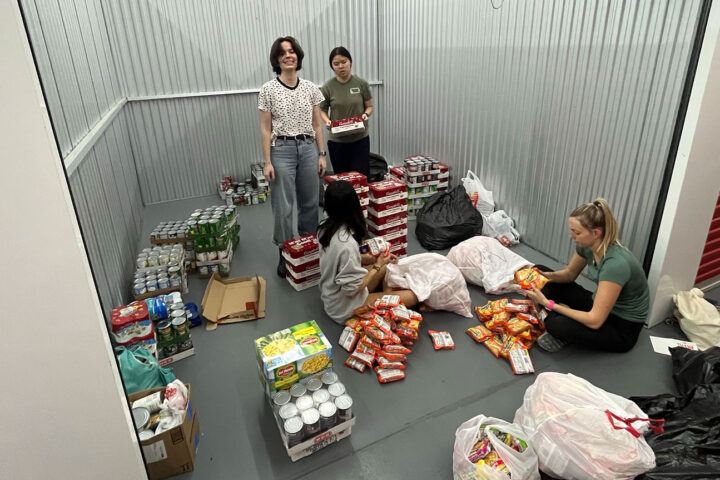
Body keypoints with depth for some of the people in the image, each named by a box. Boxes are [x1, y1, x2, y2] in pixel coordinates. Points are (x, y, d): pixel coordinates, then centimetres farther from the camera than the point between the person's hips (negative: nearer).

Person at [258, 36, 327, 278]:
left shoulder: (310, 88, 5)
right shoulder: (268, 90, -4)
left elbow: (317, 124, 9)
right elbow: (265, 128, -3)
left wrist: (321, 154, 4)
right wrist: (267, 162, -8)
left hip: (308, 148, 3)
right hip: (282, 149, -3)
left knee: (309, 202, 11)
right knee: (283, 206, 0)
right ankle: (285, 253, 18)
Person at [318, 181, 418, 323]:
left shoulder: (325, 228, -9)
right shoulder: (347, 245, -34)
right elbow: (352, 290, -26)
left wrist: (371, 258, -3)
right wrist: (377, 266, -15)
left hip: (331, 294, 8)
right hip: (345, 308, -8)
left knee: (387, 265, 14)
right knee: (411, 296, -7)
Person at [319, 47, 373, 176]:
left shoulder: (361, 84, -2)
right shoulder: (328, 87, -3)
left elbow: (369, 106, 7)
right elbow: (322, 110, 6)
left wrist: (366, 114, -15)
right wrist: (327, 121, -15)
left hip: (360, 139, 0)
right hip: (337, 141, 0)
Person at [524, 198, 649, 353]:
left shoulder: (615, 263, -34)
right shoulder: (586, 245, -11)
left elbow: (595, 321, -32)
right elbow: (569, 274, 10)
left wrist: (549, 304, -27)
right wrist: (545, 276, -11)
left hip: (623, 328, -8)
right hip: (599, 305, 8)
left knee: (557, 324, -34)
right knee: (540, 270, 0)